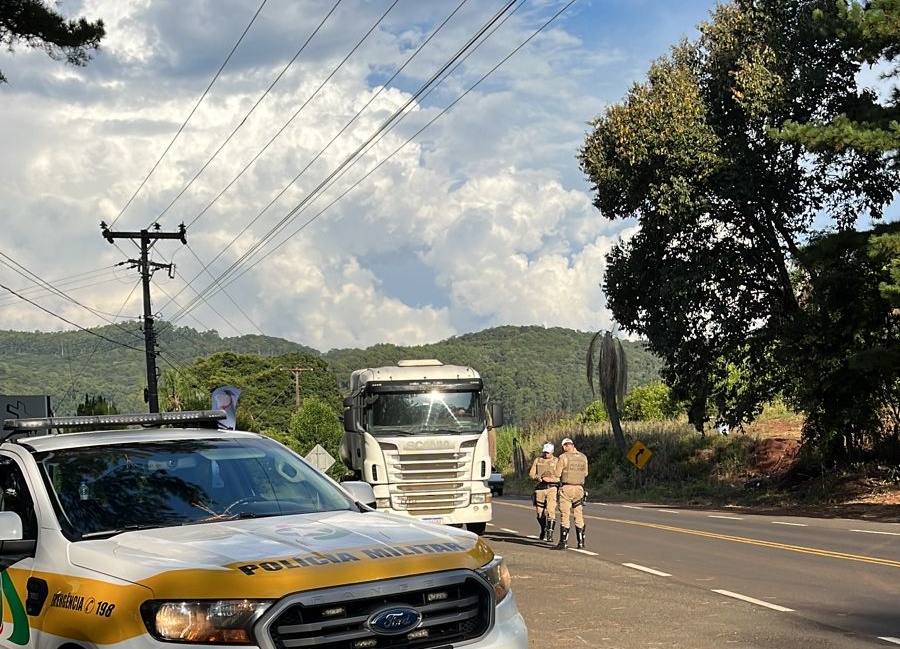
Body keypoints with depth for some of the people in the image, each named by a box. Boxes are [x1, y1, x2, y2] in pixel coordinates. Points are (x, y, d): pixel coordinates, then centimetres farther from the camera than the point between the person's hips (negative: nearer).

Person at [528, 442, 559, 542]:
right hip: (539, 488, 3)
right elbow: (531, 474, 8)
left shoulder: (556, 461, 2)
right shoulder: (537, 460, 10)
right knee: (540, 512, 9)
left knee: (550, 511, -15)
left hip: (551, 489, -3)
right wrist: (537, 477, -13)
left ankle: (550, 534, -16)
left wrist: (550, 479, -19)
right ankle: (543, 531, 30)